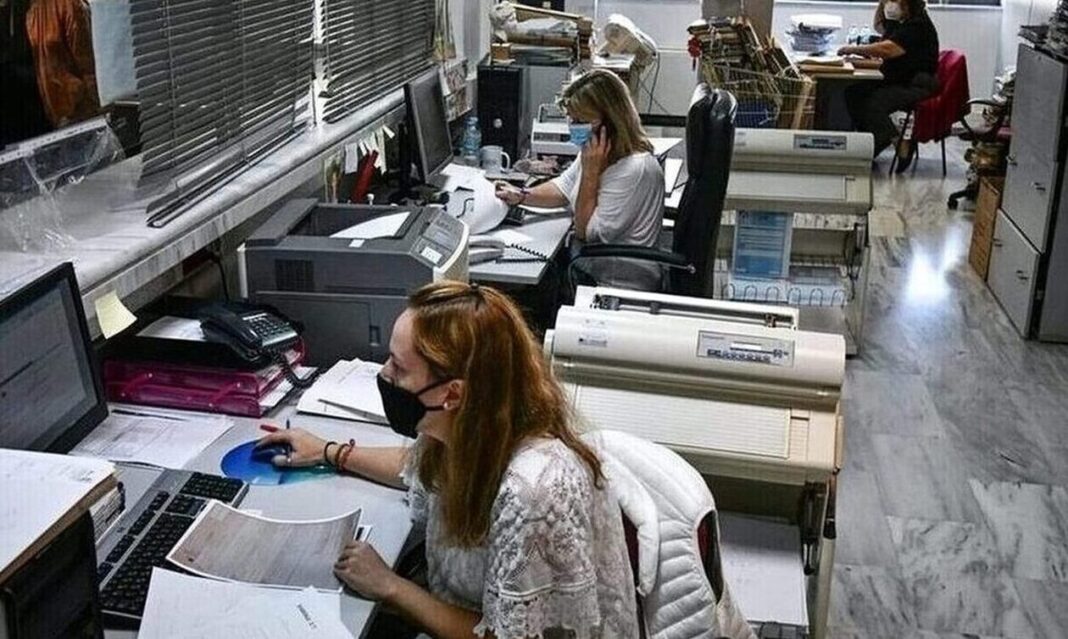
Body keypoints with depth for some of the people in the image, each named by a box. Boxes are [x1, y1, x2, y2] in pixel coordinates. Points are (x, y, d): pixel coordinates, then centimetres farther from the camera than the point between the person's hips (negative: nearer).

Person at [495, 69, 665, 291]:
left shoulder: (635, 169, -25)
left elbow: (587, 233, -18)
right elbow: (563, 188, 17)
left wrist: (591, 171, -20)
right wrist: (521, 196, -1)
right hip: (586, 268, 8)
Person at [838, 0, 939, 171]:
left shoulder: (918, 25, -17)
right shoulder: (898, 21, 14)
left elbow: (887, 49, -29)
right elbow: (878, 26, 37)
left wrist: (854, 49, -19)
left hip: (916, 85, -10)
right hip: (894, 80, 10)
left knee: (873, 103, -30)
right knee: (853, 93, -9)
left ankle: (901, 146, -17)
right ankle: (874, 139, -4)